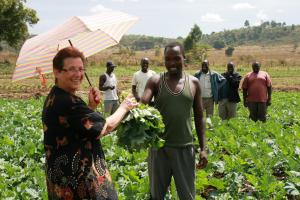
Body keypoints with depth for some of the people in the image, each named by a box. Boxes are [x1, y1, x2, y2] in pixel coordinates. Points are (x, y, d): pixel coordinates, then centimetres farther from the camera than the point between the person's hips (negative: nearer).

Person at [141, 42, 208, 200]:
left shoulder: (194, 83, 3)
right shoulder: (155, 81, -1)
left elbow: (198, 118, 7)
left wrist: (203, 148, 3)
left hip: (184, 147, 1)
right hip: (159, 146, 0)